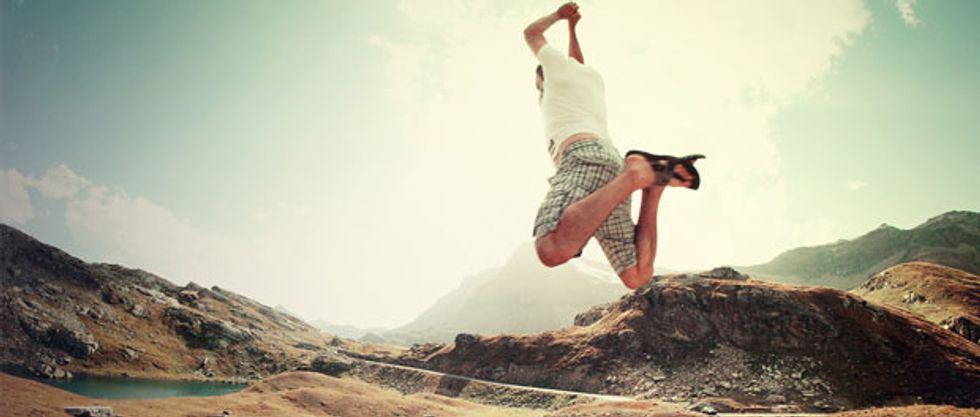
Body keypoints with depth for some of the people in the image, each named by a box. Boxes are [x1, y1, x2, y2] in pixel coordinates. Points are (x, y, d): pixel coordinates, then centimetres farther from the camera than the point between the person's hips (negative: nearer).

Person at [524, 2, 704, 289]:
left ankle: (637, 175, -35)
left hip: (582, 155, -7)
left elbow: (531, 32, 39)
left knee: (552, 250, -35)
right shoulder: (593, 77, 38)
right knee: (637, 277, -3)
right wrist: (571, 26, 73)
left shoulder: (558, 65, 22)